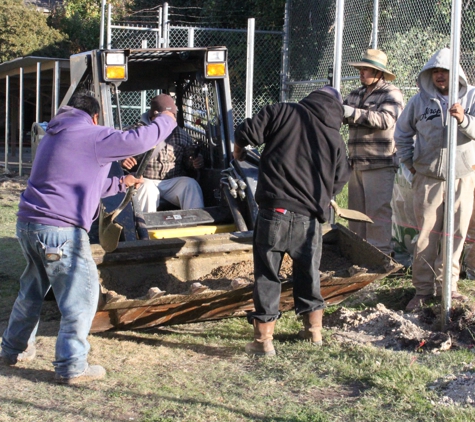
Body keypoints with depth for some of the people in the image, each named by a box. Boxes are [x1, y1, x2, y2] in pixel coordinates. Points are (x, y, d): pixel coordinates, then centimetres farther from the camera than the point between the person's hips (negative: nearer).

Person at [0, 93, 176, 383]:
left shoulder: (54, 136, 23)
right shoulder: (92, 136, -6)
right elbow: (138, 140, -9)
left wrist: (119, 184, 39)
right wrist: (167, 121, 9)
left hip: (28, 224, 9)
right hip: (61, 230, -9)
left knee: (32, 290, 24)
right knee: (81, 294, -1)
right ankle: (72, 367, 0)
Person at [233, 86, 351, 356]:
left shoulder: (282, 112, 3)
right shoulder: (336, 138, 9)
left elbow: (247, 131, -4)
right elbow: (339, 181, 14)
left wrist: (239, 152, 17)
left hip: (275, 211, -2)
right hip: (310, 217, 2)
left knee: (267, 274, 6)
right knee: (309, 273, 20)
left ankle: (264, 340, 7)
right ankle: (314, 331, 32)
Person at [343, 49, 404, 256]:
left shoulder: (391, 94, -4)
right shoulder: (356, 93, 19)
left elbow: (385, 120, -19)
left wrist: (354, 113, -24)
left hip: (379, 163, -8)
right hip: (357, 162, 8)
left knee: (378, 211, -9)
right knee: (356, 209, 12)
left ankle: (380, 252, -6)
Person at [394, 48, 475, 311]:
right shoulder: (420, 100, 6)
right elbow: (402, 133, 17)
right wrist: (410, 162, 9)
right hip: (428, 178, 0)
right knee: (426, 235, 1)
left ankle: (447, 285, 15)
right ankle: (423, 288, 8)